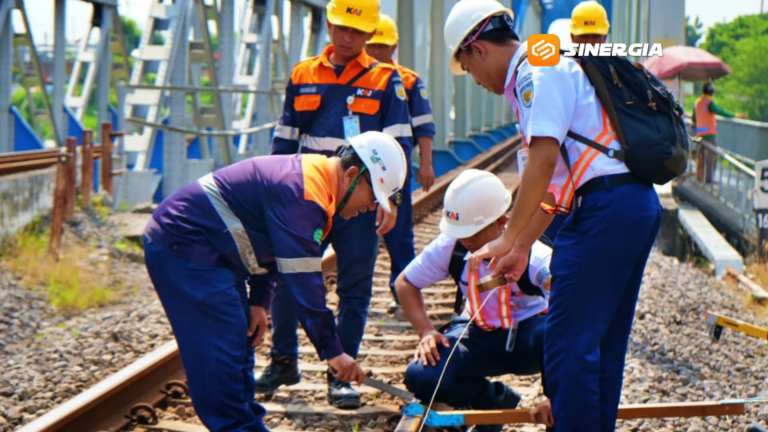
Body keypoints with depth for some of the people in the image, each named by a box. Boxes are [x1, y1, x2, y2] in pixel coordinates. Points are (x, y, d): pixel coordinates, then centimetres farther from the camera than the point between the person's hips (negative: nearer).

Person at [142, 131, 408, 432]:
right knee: (221, 350, -12)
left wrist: (259, 302, 8)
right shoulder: (302, 195, -25)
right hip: (181, 249, -11)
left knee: (242, 340, 14)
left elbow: (274, 247, 17)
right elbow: (303, 281, -26)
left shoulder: (309, 175, 8)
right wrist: (333, 351, -20)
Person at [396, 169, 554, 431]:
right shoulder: (450, 247, -15)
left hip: (528, 337, -4)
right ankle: (496, 401, 8)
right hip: (480, 335, 4)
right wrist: (426, 332, -14)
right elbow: (405, 283, 3)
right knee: (421, 378, -22)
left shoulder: (532, 256, -27)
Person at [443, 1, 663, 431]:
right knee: (603, 344, 14)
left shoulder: (539, 72, -7)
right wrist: (522, 248, 24)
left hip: (606, 208, -10)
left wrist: (508, 239, -14)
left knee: (568, 345, -9)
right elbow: (554, 181, 26)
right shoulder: (550, 71, 24)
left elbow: (543, 161, -19)